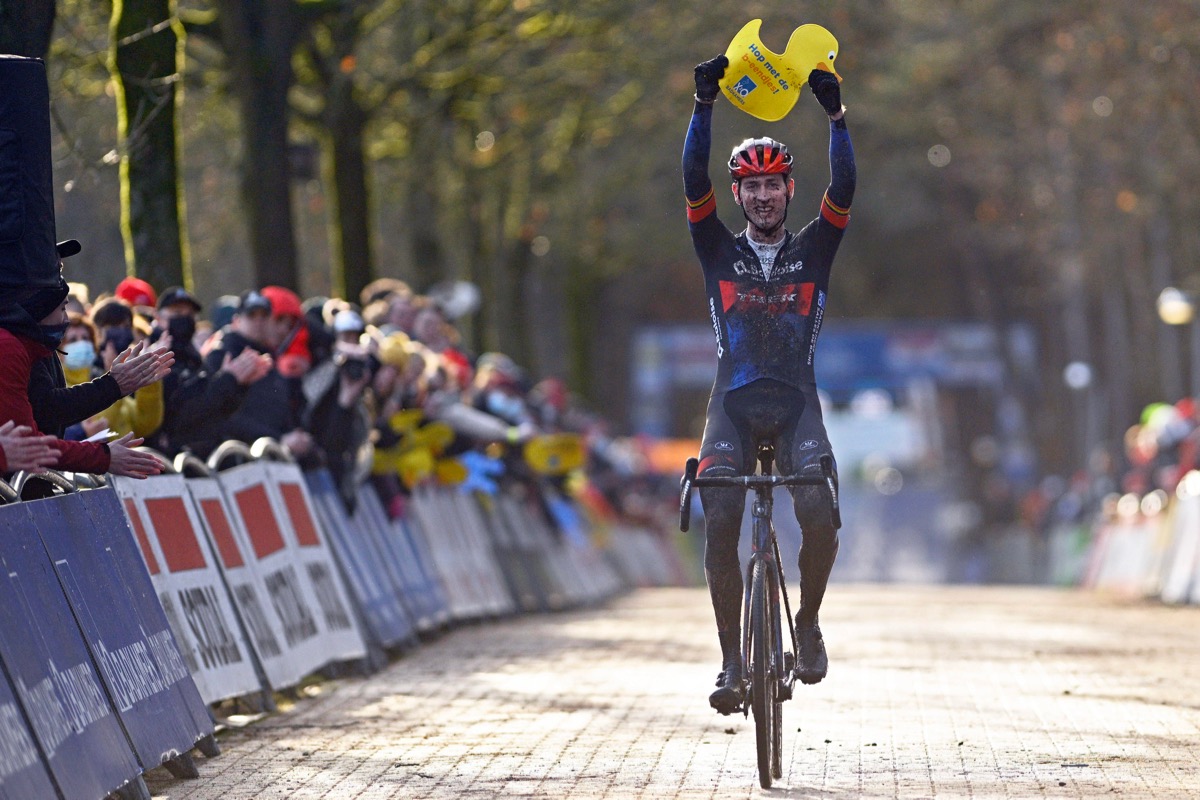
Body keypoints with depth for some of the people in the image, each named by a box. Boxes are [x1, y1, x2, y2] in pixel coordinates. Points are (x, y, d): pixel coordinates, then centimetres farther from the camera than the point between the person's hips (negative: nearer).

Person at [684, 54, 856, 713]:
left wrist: (836, 115, -16)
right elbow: (694, 182, -4)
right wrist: (704, 106, -14)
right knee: (718, 525, -18)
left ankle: (808, 622, 2)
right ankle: (732, 662, -9)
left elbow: (844, 190, -5)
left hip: (795, 406, 0)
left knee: (820, 517, -24)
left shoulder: (812, 250, 10)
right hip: (734, 406, 0)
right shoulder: (720, 252, 10)